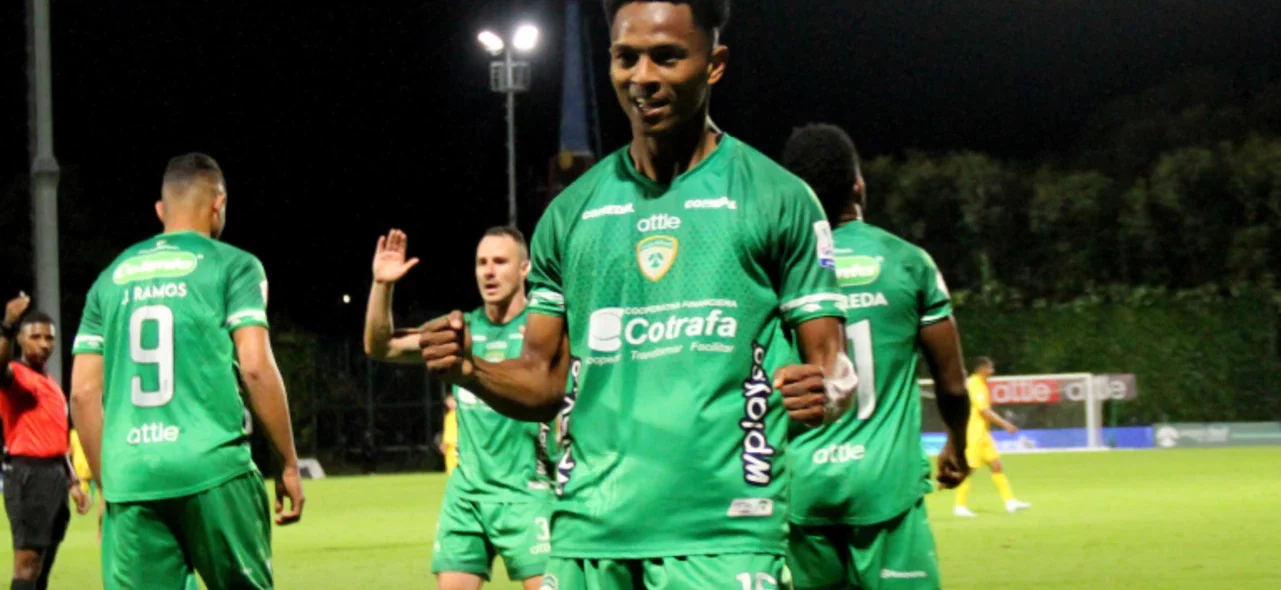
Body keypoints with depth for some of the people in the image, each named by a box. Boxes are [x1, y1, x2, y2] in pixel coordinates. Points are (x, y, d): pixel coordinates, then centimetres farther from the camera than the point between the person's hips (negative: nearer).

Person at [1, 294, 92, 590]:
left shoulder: (53, 387, 21)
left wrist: (72, 482, 22)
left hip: (56, 473, 9)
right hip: (27, 473, -9)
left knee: (44, 564, 12)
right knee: (28, 560, -15)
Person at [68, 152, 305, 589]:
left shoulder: (112, 277, 16)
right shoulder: (233, 266, 4)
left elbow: (83, 392, 12)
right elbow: (255, 367, -6)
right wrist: (288, 464, 1)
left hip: (131, 477, 3)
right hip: (213, 471, -3)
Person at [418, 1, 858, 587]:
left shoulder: (778, 199, 4)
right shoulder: (571, 212, 15)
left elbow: (832, 364, 4)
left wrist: (823, 391, -19)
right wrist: (470, 369, -3)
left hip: (720, 535, -4)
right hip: (586, 533, 4)